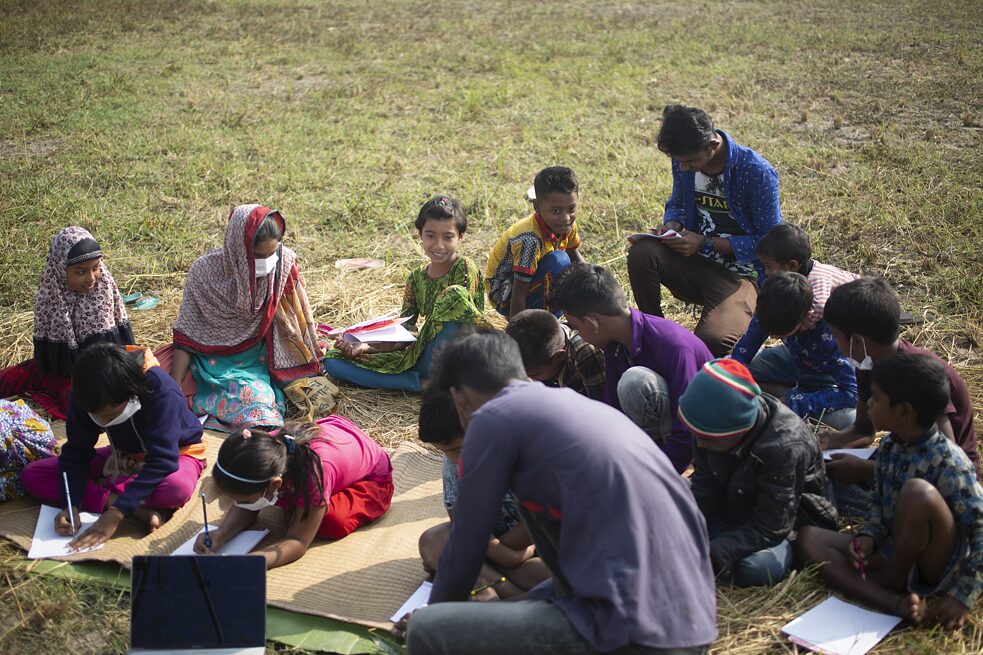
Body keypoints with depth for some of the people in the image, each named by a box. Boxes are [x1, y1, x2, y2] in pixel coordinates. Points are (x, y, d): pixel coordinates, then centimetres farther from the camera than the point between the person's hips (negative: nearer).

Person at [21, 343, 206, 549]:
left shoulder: (162, 392, -35)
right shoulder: (87, 397, -21)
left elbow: (162, 461, -37)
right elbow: (76, 452, -12)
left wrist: (116, 513, -44)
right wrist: (71, 506, -28)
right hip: (124, 455, 6)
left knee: (177, 488, -44)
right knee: (31, 475, -15)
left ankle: (101, 486, -17)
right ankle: (141, 508, -25)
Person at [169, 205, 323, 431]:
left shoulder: (284, 263, -14)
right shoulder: (204, 272, -17)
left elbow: (303, 320, 1)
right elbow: (185, 338, -9)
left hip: (262, 360, 3)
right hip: (217, 360, -2)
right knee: (253, 396, -30)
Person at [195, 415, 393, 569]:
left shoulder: (314, 473, -47)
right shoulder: (266, 449, -30)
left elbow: (298, 541, -39)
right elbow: (246, 509, -15)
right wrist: (221, 534, -35)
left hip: (372, 478, -5)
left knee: (331, 524, -31)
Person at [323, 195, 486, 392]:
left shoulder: (466, 268, -7)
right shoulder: (417, 278, 8)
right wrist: (364, 346, -11)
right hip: (420, 356, 6)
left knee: (454, 295, -32)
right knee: (333, 360, -2)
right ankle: (423, 383, -16)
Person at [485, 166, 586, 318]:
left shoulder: (568, 225, -10)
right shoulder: (530, 239, -33)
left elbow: (575, 257, 10)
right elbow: (518, 297, -32)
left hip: (530, 281, 8)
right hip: (506, 294, -8)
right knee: (558, 260, -29)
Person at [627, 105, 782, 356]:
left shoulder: (757, 173, -20)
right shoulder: (684, 159, -3)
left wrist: (706, 244, -20)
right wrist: (671, 226, -9)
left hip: (740, 276, -5)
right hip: (695, 262, 5)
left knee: (712, 341, -32)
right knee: (640, 252, -26)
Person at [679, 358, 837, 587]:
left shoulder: (785, 447, -35)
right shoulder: (714, 426, -17)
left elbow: (770, 528, -32)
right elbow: (704, 491, -10)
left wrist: (711, 555, -41)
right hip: (730, 509, 6)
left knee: (755, 569, -35)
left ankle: (791, 551, -1)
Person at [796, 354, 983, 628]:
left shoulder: (948, 463, -22)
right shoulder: (889, 448, 0)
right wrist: (868, 536, -5)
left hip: (938, 570, -7)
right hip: (894, 551, 8)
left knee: (918, 492, -34)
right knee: (809, 538, -6)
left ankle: (893, 582, -8)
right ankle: (895, 602, -24)